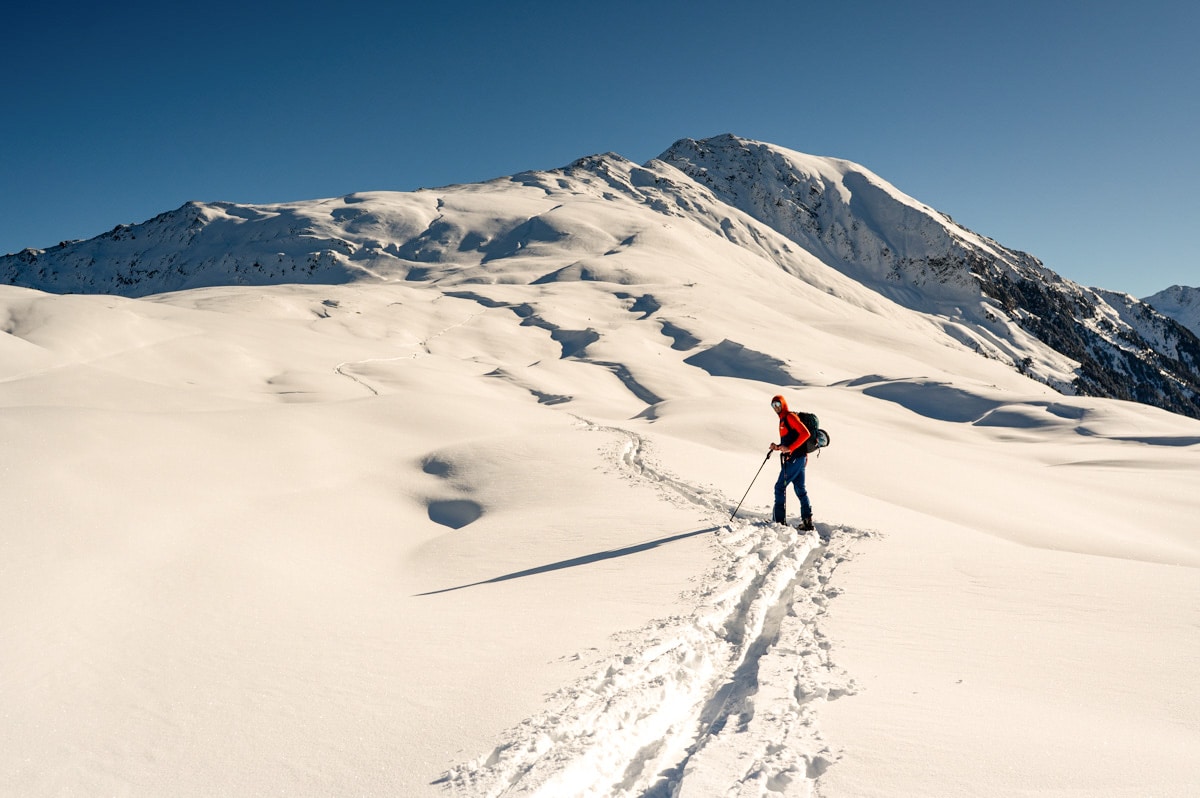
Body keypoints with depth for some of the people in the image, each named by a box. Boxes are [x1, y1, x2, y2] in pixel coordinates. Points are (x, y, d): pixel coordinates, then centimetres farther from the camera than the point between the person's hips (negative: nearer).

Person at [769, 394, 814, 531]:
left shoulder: (790, 417, -9)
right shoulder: (783, 420, 20)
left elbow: (805, 434, -20)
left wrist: (790, 448, -24)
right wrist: (777, 447, 7)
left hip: (794, 458, -10)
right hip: (799, 458, 10)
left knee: (780, 487, -7)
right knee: (800, 489, 11)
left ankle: (780, 521, -7)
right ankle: (807, 521, 15)